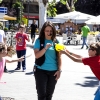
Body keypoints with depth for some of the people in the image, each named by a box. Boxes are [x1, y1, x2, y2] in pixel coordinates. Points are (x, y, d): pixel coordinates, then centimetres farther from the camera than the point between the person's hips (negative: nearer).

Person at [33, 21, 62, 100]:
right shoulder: (39, 41, -4)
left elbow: (59, 57, 6)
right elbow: (37, 55, -11)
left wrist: (59, 70, -1)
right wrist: (45, 48, -24)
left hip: (53, 71, 3)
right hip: (41, 70, -3)